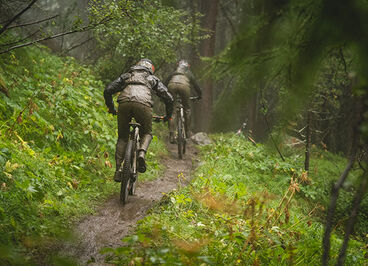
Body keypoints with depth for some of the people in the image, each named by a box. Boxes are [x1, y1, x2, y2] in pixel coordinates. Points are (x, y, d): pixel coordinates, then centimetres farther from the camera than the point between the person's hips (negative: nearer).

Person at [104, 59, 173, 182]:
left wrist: (111, 108, 39)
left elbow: (107, 91, 25)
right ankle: (142, 152, -9)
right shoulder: (153, 79, 30)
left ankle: (118, 170, 4)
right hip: (143, 105, -1)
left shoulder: (126, 76, 33)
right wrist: (168, 115, 37)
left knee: (122, 137, 16)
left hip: (124, 103, 1)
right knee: (147, 134, 22)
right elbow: (168, 98, 22)